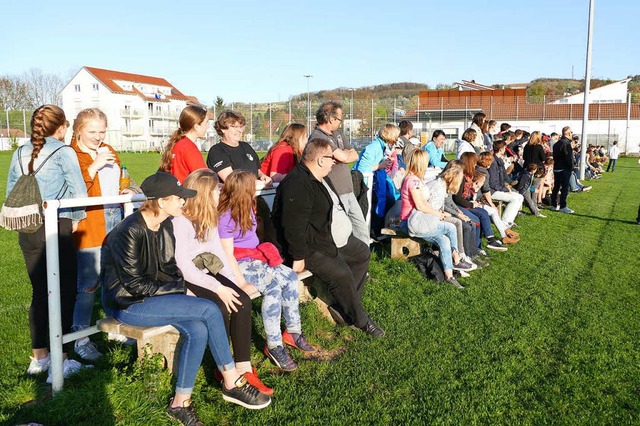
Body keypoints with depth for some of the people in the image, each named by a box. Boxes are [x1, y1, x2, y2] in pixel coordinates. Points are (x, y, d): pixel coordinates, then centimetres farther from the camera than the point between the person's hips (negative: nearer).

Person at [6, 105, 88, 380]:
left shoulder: (20, 154, 11)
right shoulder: (63, 152, -7)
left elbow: (11, 192, 16)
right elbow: (79, 192, -14)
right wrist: (75, 219, 0)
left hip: (27, 231, 6)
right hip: (57, 229, -6)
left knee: (39, 293, 16)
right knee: (64, 294, 1)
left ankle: (39, 357, 26)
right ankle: (59, 363, 4)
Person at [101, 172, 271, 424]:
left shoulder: (166, 226, 5)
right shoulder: (130, 232, -20)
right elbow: (134, 283, -19)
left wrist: (178, 288, -6)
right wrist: (175, 291, -14)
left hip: (154, 295, 8)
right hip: (128, 302, -7)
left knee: (197, 330, -21)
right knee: (209, 311, -22)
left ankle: (180, 402, -7)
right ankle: (232, 383, -11)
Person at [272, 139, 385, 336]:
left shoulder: (319, 178, 10)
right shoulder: (297, 184, -25)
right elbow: (293, 225, -29)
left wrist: (346, 229, 20)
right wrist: (299, 257, -26)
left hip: (337, 239, 11)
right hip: (312, 248, -11)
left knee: (363, 252, 15)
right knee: (341, 274, -26)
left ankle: (343, 307, 11)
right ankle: (360, 319, -2)